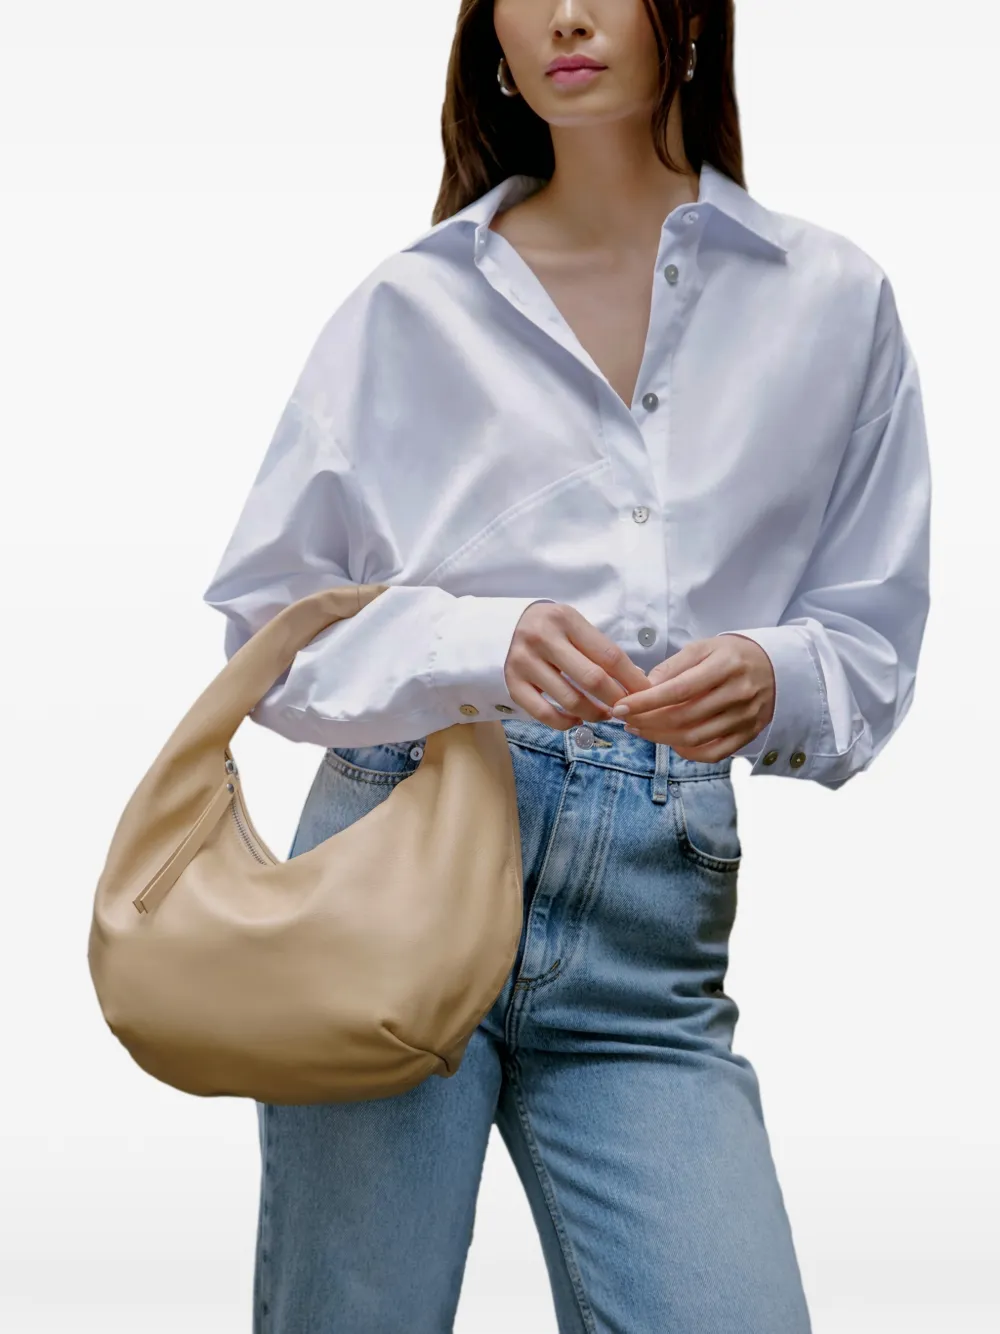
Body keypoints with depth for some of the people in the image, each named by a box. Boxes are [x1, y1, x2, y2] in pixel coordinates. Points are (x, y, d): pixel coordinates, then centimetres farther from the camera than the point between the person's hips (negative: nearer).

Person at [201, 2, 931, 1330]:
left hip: (654, 930, 1)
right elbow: (264, 620, 4)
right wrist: (479, 646, -14)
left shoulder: (833, 301, 9)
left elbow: (872, 646, 11)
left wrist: (771, 677, -12)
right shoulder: (410, 306, 6)